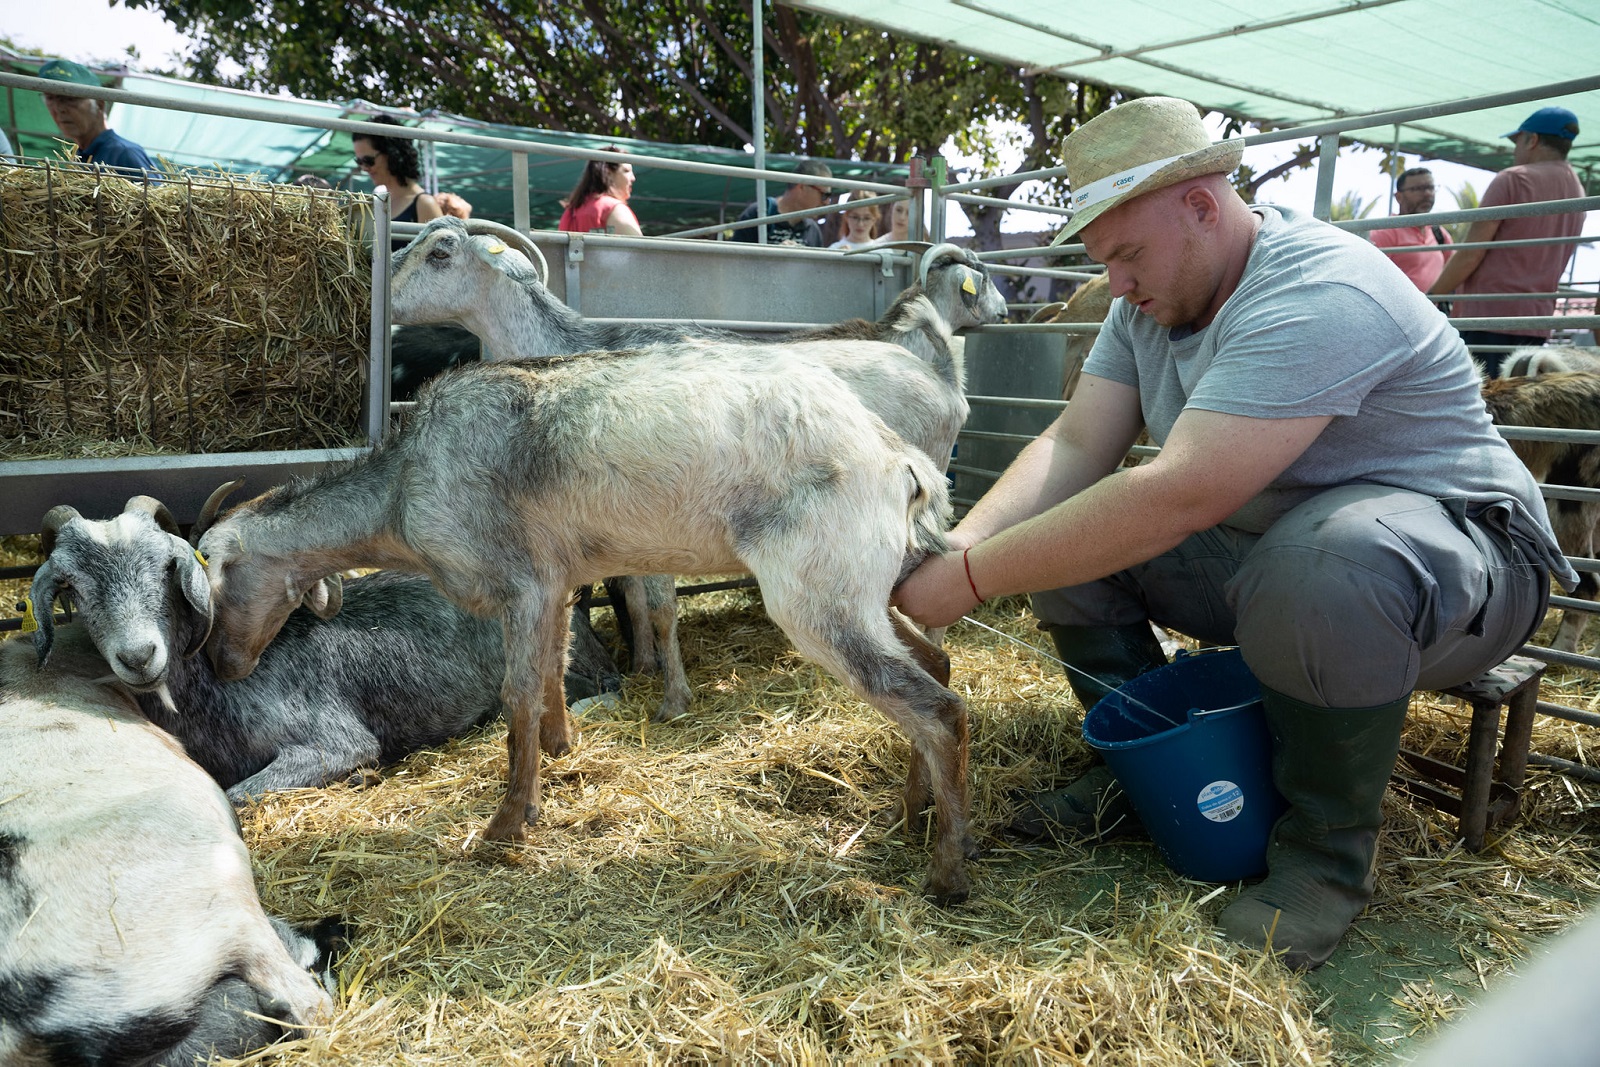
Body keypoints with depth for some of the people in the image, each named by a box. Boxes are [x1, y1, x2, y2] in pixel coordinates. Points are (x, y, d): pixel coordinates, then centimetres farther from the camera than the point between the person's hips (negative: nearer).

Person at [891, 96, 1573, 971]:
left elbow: (1176, 498, -38)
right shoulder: (1152, 298, 1)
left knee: (1319, 569, -41)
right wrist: (961, 542, -25)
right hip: (1256, 545, 8)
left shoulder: (1318, 295, -29)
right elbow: (1076, 445, -7)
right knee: (1064, 522, -6)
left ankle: (1329, 846, -14)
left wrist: (974, 579, -34)